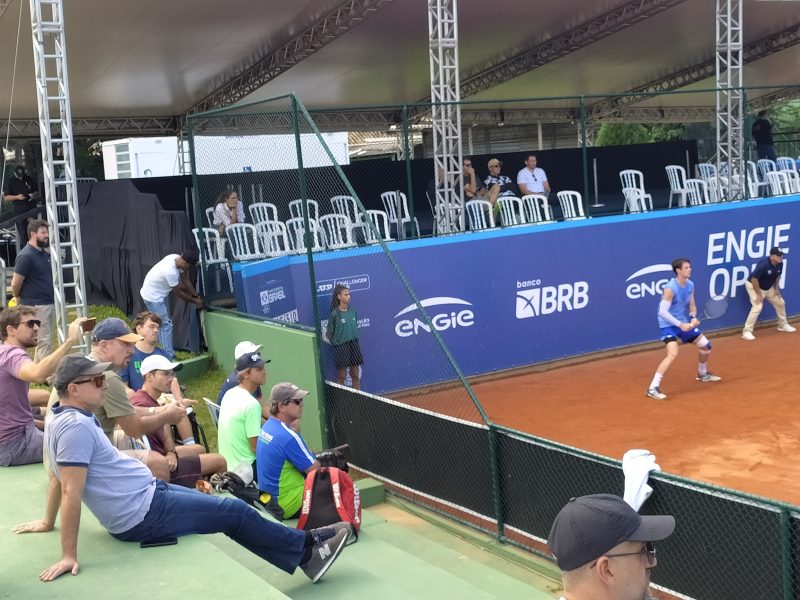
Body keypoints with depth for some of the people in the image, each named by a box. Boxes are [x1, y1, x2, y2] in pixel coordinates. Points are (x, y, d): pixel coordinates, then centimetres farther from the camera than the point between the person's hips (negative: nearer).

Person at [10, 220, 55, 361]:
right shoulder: (26, 256, -16)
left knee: (45, 341, 13)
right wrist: (19, 299, 3)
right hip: (36, 306, -8)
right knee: (44, 342, -8)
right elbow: (15, 284, -14)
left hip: (50, 304, 8)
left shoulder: (45, 253, 10)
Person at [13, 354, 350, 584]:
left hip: (143, 496, 11)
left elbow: (62, 480, 17)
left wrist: (48, 522, 24)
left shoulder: (60, 419, 8)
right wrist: (69, 555, -26)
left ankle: (299, 547, 23)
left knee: (223, 505, 16)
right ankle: (308, 549, 10)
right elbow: (71, 491, -26)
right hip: (142, 513, -11)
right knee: (234, 512, -4)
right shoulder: (76, 425, -23)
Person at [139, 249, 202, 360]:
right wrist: (194, 301, -8)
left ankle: (167, 353, 28)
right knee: (166, 325, -10)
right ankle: (168, 359, -8)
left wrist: (197, 296, 2)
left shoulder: (176, 258, -11)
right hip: (153, 296, -10)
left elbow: (185, 279, 2)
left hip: (159, 294, 10)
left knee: (163, 324, 18)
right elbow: (178, 293, -20)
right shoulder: (171, 272, -35)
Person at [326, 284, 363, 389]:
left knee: (356, 375, 9)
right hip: (341, 347, -5)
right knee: (341, 376, 3)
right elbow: (330, 333, -6)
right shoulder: (335, 313, -11)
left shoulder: (352, 311, 3)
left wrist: (354, 340, 9)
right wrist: (336, 343, -3)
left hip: (354, 344, 5)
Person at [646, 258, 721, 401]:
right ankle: (653, 388, -27)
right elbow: (663, 312, -26)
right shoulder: (670, 288, -23)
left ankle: (703, 374, 45)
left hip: (685, 323, 8)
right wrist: (680, 324, -29)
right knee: (673, 353, -28)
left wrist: (694, 318, -9)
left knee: (706, 346, 15)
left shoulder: (690, 285, 1)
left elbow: (692, 306, 12)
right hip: (669, 325, -8)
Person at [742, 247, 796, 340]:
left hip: (769, 287, 8)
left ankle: (783, 325, 36)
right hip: (753, 286, -8)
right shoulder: (763, 265, -33)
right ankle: (747, 332, -18)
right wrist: (759, 294, -24)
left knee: (780, 302, 14)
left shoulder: (780, 264, -11)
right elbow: (754, 279, -29)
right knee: (758, 307, -23)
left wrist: (777, 289, 3)